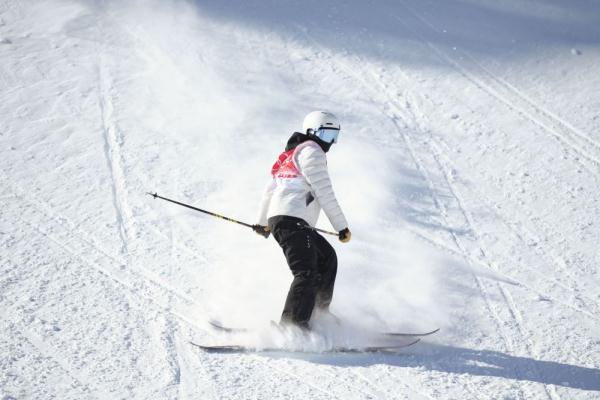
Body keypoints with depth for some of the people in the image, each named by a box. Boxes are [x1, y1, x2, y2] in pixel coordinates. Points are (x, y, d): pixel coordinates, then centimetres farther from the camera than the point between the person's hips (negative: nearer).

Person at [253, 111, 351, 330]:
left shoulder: (292, 153, 28)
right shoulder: (311, 151, -3)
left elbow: (270, 190, 34)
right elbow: (324, 193, -11)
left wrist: (262, 221, 45)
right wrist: (342, 226, -9)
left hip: (278, 219, 10)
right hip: (291, 221, -10)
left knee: (327, 258, 21)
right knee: (307, 274, -20)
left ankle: (319, 312, 19)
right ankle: (292, 324, -31)